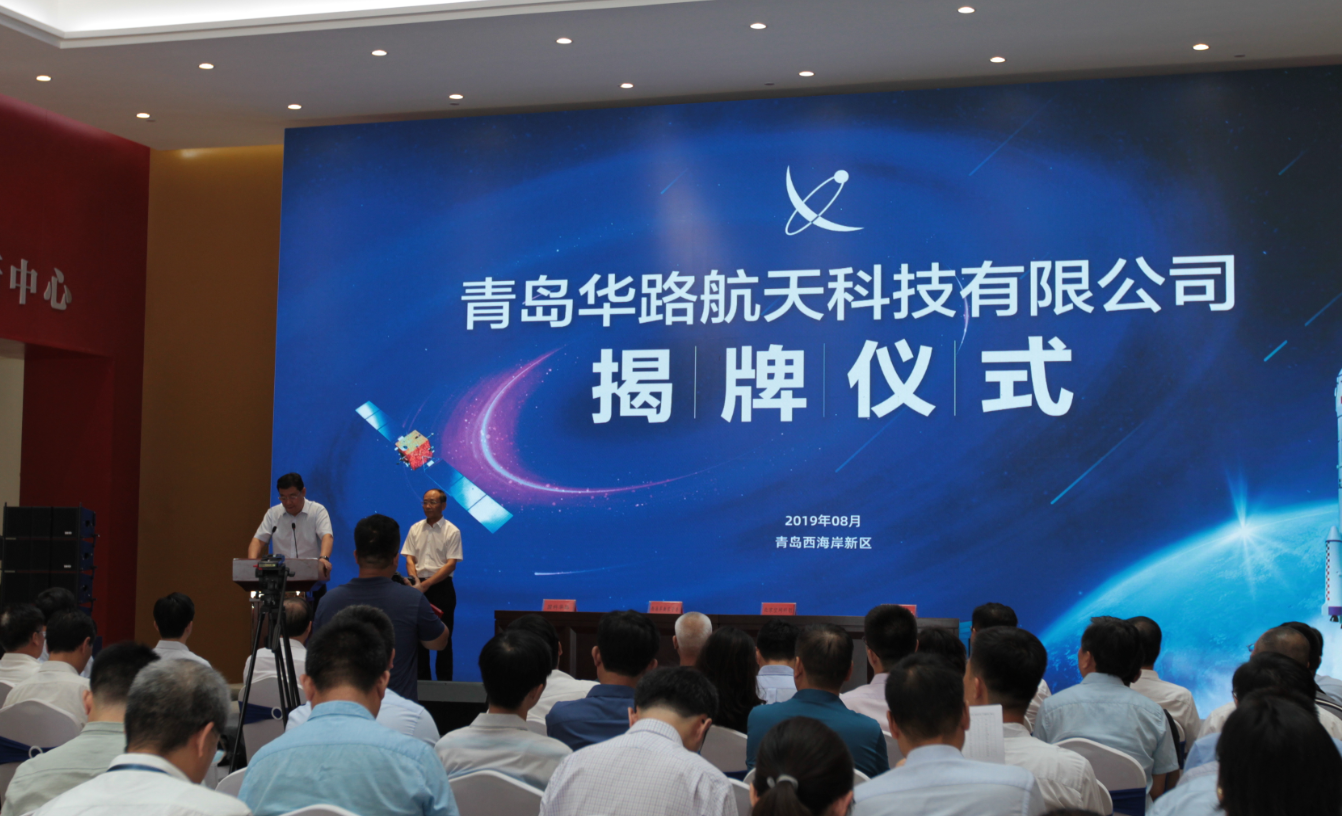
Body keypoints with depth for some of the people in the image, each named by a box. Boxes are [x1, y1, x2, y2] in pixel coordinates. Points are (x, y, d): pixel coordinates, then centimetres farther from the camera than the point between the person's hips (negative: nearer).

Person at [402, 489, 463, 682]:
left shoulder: (452, 531, -5)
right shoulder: (415, 529, 8)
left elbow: (451, 564, -11)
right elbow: (409, 558, 5)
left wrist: (426, 584, -19)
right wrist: (414, 579, -15)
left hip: (441, 587, -4)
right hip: (419, 587, 4)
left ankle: (444, 680, 7)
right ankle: (422, 678, 17)